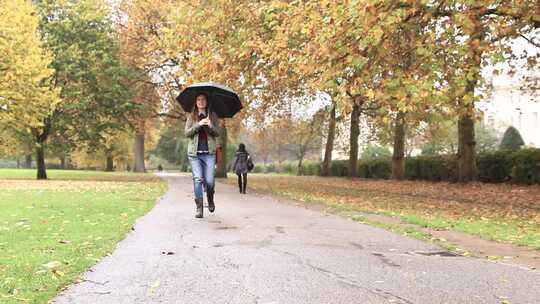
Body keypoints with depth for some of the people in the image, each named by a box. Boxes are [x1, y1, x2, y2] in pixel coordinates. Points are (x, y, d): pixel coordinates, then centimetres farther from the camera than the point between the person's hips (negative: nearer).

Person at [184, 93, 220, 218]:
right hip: (194, 153, 0)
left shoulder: (213, 116, 10)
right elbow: (187, 133, 1)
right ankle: (199, 208, -2)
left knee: (209, 181, -6)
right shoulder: (191, 117, 11)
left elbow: (217, 133, 3)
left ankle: (210, 199, 26)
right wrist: (198, 124, -13)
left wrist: (210, 126, -17)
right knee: (197, 179, -9)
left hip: (209, 153, 0)